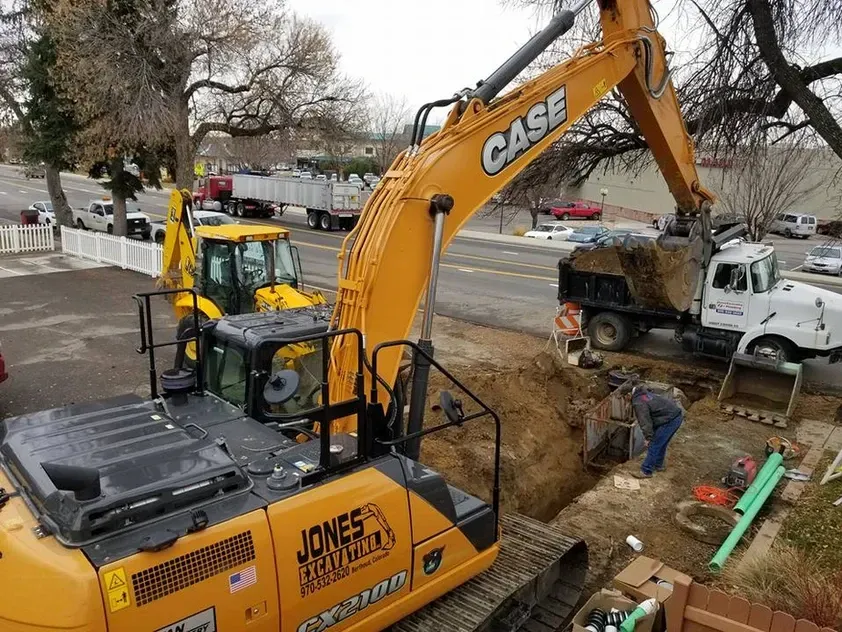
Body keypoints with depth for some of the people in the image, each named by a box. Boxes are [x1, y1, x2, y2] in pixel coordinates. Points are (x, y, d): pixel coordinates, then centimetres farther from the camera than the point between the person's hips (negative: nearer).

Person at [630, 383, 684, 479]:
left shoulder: (639, 403, -12)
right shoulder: (646, 394, 17)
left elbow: (645, 421, -18)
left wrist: (648, 438, -14)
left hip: (670, 420, -10)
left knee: (654, 445, -3)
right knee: (661, 444, 23)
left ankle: (646, 471, 3)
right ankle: (659, 465, 37)